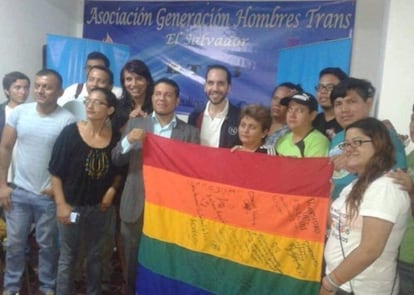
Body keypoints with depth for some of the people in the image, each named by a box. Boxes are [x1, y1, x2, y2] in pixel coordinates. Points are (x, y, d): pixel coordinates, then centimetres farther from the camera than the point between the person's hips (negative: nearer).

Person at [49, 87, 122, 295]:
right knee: (68, 257, 9)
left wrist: (112, 189, -5)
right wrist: (61, 204, -12)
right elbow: (56, 172, -9)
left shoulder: (115, 137, -6)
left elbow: (119, 170, 10)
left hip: (99, 206, 3)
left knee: (95, 255, 17)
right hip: (72, 205, -2)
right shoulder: (70, 133, -13)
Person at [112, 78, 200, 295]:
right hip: (136, 206, 2)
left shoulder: (190, 132, 1)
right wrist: (128, 141, -16)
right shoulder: (135, 124, 6)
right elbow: (117, 161, 3)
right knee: (133, 264, 13)